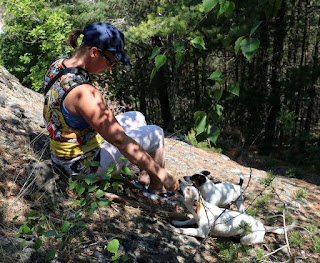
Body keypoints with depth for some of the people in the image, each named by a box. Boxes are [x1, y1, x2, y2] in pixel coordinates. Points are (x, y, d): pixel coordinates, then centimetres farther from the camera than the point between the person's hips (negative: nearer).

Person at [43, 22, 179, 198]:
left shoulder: (59, 64, -7)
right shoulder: (85, 93, -35)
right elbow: (121, 141, -32)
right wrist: (160, 172, -26)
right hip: (84, 164, -9)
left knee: (137, 118, 21)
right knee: (155, 133, 5)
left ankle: (144, 177, 35)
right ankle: (156, 188, 27)